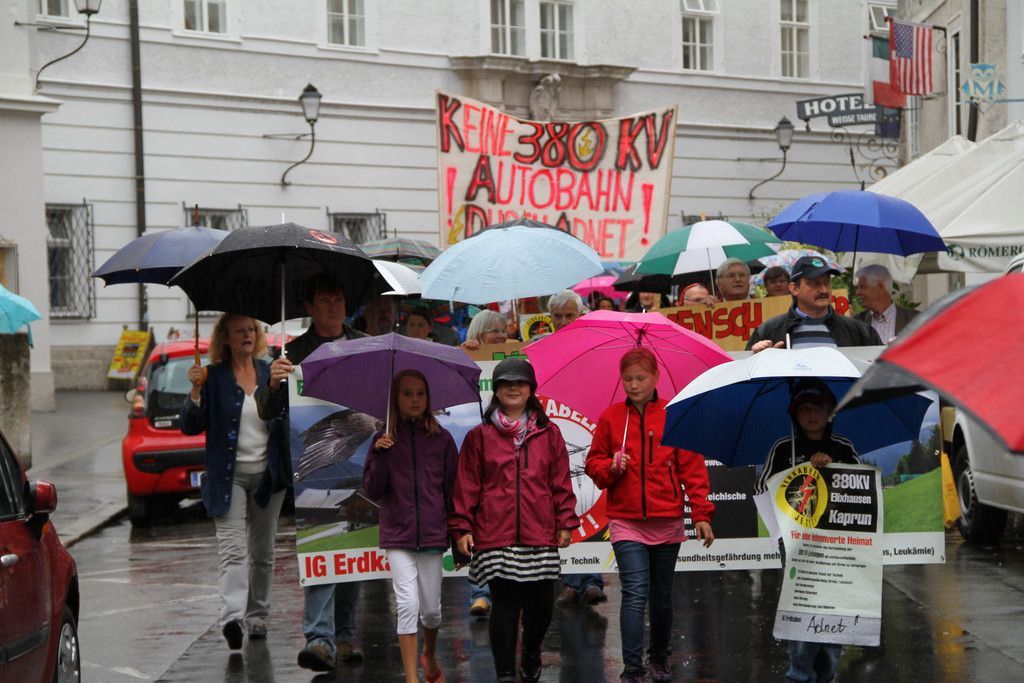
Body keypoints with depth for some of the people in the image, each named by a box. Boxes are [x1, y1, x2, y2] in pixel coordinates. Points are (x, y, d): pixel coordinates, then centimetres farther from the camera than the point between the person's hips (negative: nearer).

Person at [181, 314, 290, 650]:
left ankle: (257, 616, 22)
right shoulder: (213, 376, -2)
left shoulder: (269, 372, 8)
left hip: (267, 474, 4)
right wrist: (195, 392, -19)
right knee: (232, 548, -16)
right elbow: (191, 427, -4)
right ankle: (232, 617, -27)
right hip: (228, 476, -4)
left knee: (262, 552, 11)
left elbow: (285, 422, 14)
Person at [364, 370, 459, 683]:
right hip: (398, 536, -1)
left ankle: (429, 655, 40)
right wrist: (380, 456, -16)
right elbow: (372, 492, -2)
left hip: (433, 535, 1)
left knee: (431, 609, 10)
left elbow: (453, 489, 5)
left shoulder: (442, 439, 2)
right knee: (407, 605, -11)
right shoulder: (385, 440, 2)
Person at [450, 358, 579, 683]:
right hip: (496, 535, -2)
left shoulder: (549, 434, 11)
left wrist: (566, 522, 5)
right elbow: (466, 485, 5)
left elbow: (561, 482, 10)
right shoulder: (479, 436, 7)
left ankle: (531, 652, 33)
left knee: (541, 603, 4)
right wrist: (461, 527, 0)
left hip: (540, 535, 2)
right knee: (505, 605, -2)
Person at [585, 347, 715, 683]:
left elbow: (693, 468, 1)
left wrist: (701, 514, -4)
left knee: (662, 595, 12)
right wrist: (611, 467, -13)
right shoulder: (610, 418, 3)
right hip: (626, 521, -1)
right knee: (635, 593, -12)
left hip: (667, 522, 1)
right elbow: (593, 464, 10)